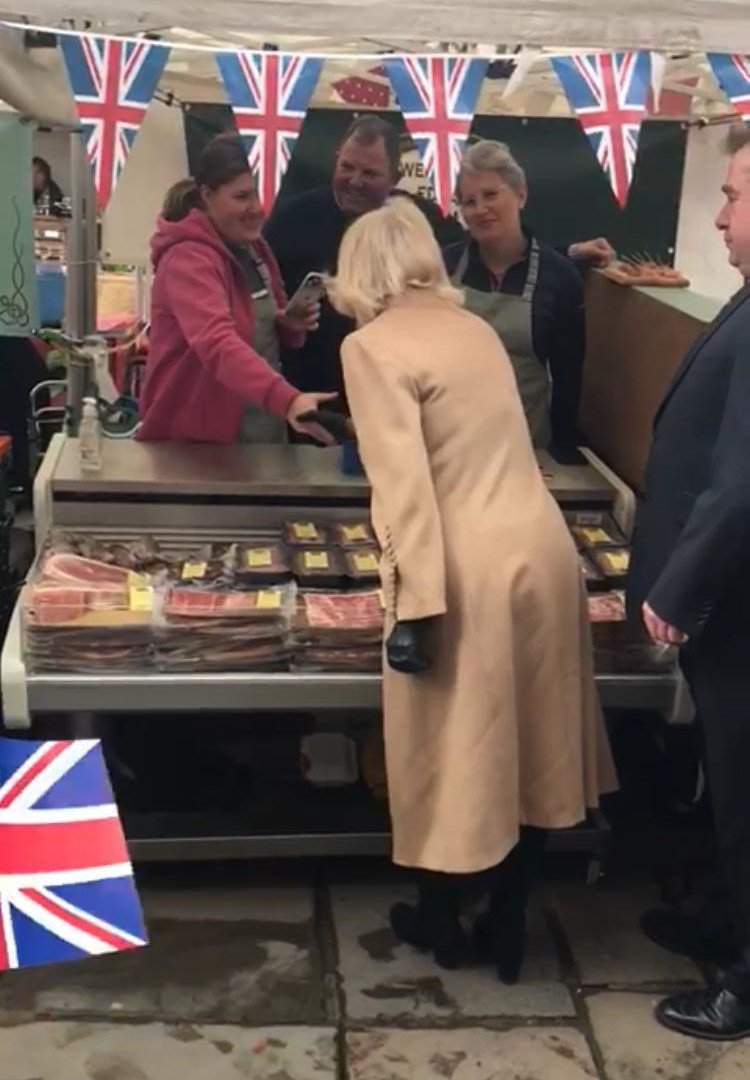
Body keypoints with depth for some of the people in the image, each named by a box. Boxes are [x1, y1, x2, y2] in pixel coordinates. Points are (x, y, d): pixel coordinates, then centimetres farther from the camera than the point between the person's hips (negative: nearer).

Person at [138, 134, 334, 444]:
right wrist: (287, 400, -50)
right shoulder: (188, 260, -19)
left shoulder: (253, 248, 5)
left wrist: (291, 326, -5)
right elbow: (217, 343, -36)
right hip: (195, 439, -8)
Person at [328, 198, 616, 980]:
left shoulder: (373, 345, -6)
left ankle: (439, 923, 31)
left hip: (468, 571, -6)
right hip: (543, 551, 7)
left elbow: (403, 482, -16)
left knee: (451, 751, 12)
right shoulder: (474, 327, 15)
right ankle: (508, 928, 30)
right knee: (528, 746, 16)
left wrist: (414, 600, -16)